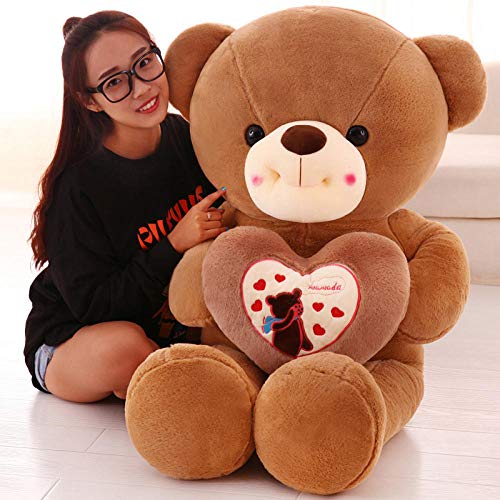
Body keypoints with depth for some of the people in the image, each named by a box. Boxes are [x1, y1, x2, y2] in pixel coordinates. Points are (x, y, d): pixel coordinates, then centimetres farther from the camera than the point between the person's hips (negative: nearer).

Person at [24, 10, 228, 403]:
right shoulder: (77, 186, -23)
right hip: (71, 342, -5)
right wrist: (174, 245, -32)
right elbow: (92, 307, -23)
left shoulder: (187, 138, -8)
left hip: (169, 330, 5)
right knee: (122, 345, -39)